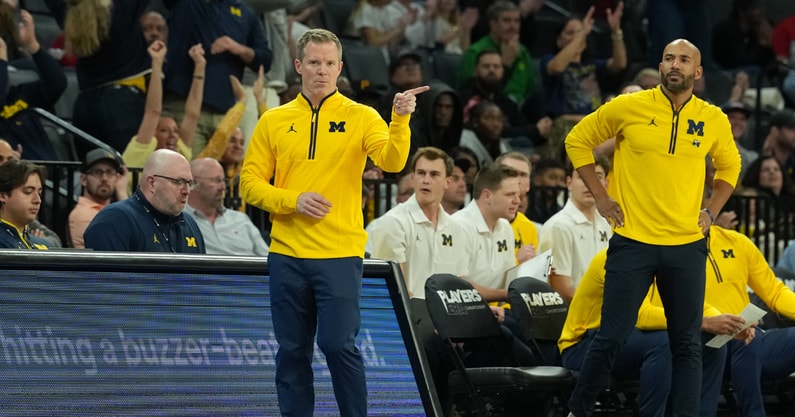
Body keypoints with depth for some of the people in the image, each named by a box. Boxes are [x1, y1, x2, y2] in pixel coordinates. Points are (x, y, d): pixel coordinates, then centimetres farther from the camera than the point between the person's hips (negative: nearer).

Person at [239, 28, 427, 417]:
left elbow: (392, 161, -14)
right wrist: (292, 200, -9)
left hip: (340, 254, -2)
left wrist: (400, 120, -31)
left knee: (339, 344, -9)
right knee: (292, 351, 5)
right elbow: (250, 183, 7)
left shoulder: (360, 117, 2)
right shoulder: (274, 121, 8)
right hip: (287, 254, 2)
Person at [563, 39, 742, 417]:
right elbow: (578, 140, 6)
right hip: (633, 242, -2)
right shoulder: (629, 107, -5)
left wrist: (711, 211, 9)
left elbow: (729, 165, 22)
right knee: (611, 338, -3)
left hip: (687, 246, 3)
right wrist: (601, 197, 1)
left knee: (687, 345, 2)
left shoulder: (713, 120, 3)